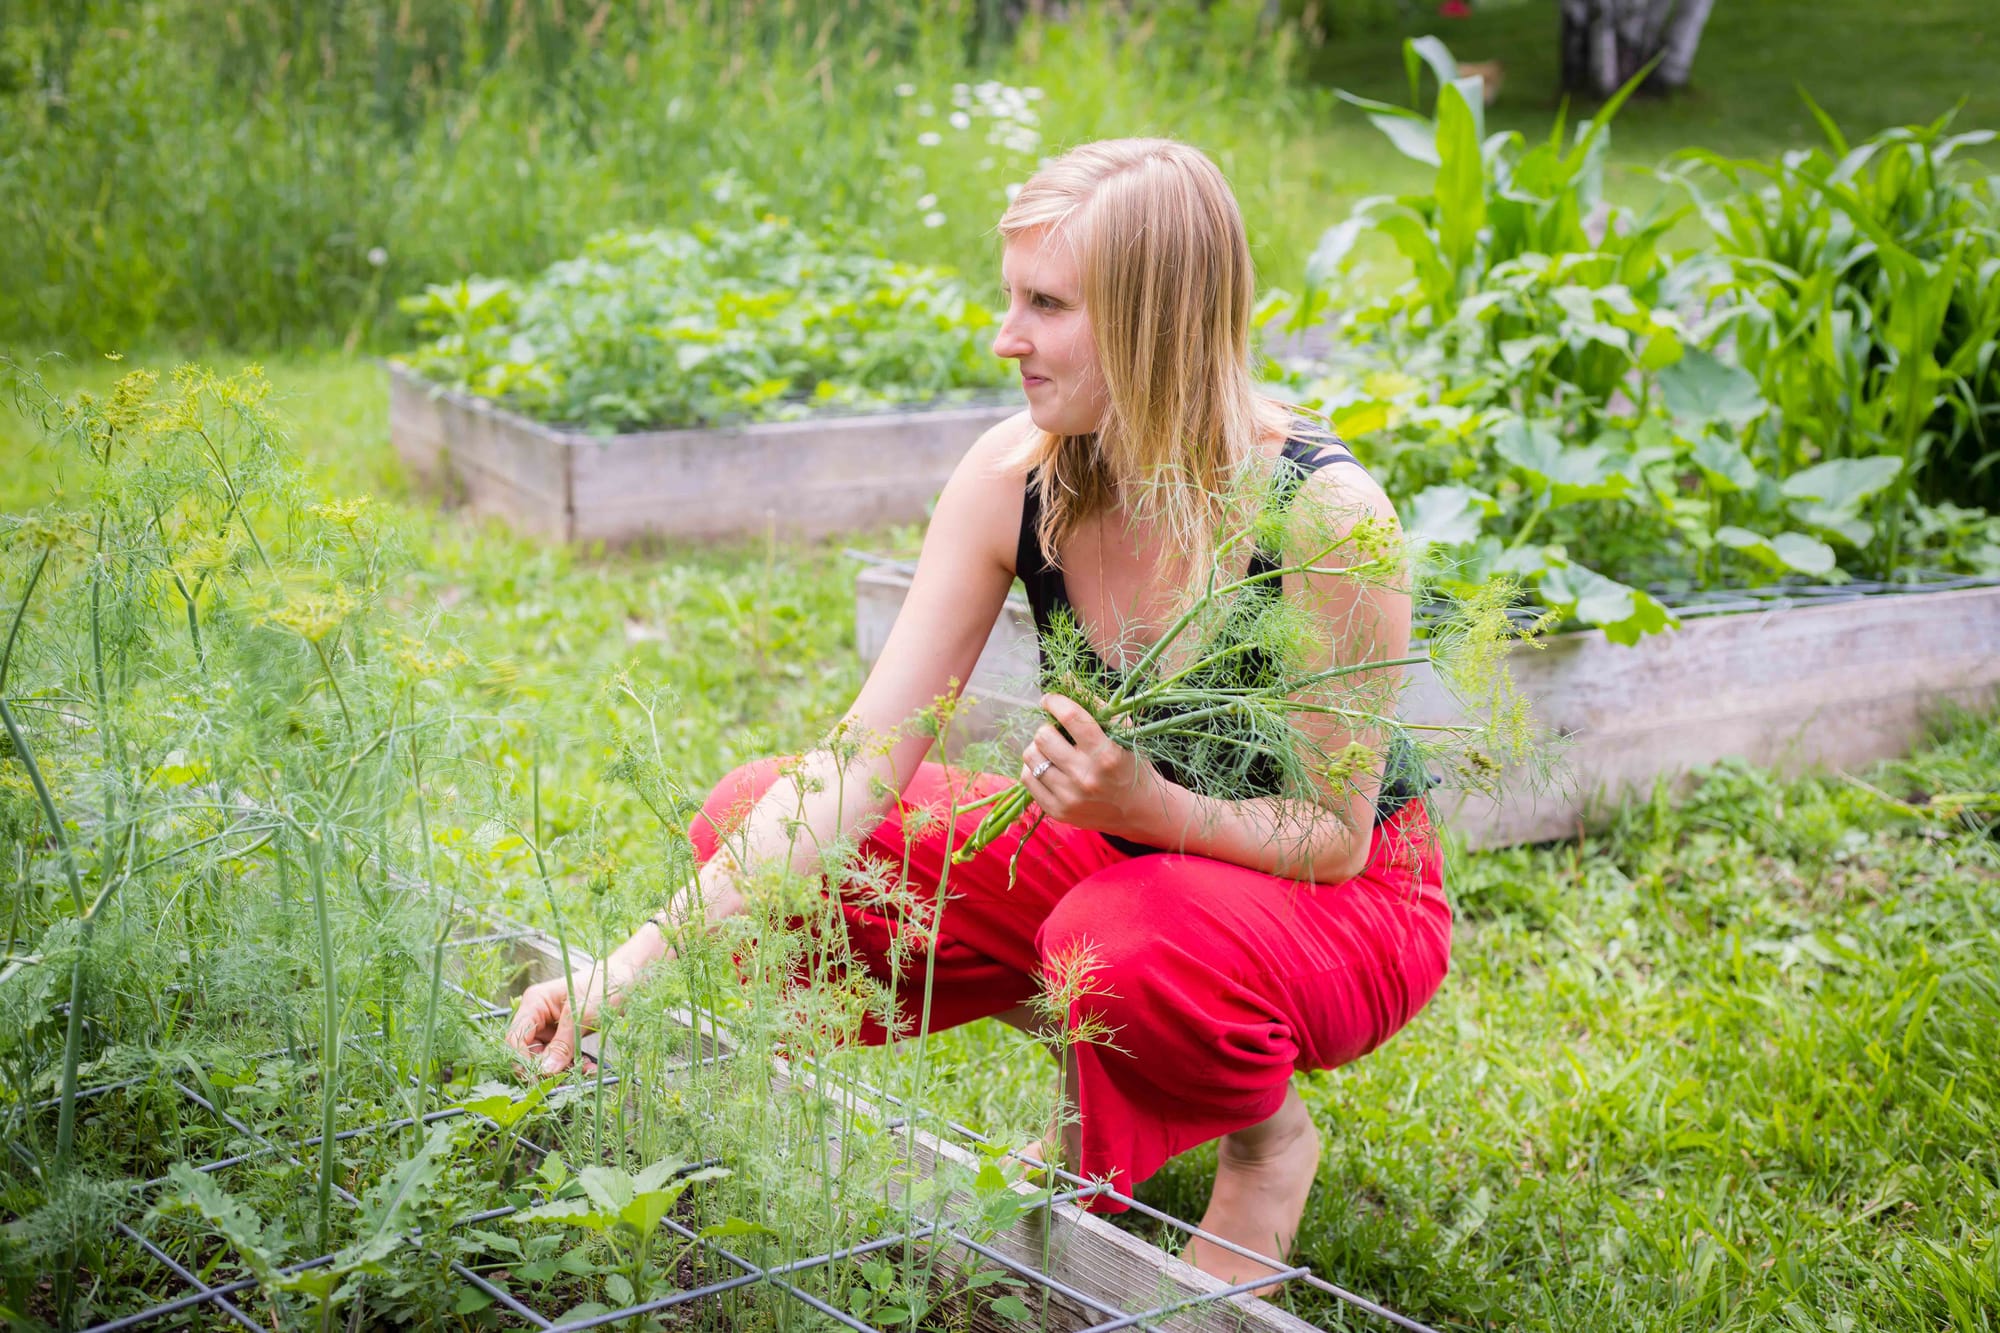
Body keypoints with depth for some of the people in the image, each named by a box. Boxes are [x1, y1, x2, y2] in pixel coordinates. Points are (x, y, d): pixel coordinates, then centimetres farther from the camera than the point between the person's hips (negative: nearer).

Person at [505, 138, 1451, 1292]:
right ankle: (1090, 1039, 5)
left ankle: (1266, 1135, -4)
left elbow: (1336, 836, -19)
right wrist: (639, 962, -25)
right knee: (750, 818, -11)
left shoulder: (1325, 514, -28)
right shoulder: (1016, 477, -15)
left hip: (1341, 907, -5)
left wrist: (1148, 808, -39)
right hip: (1125, 853, 5)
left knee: (1126, 942, -41)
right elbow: (863, 761, -17)